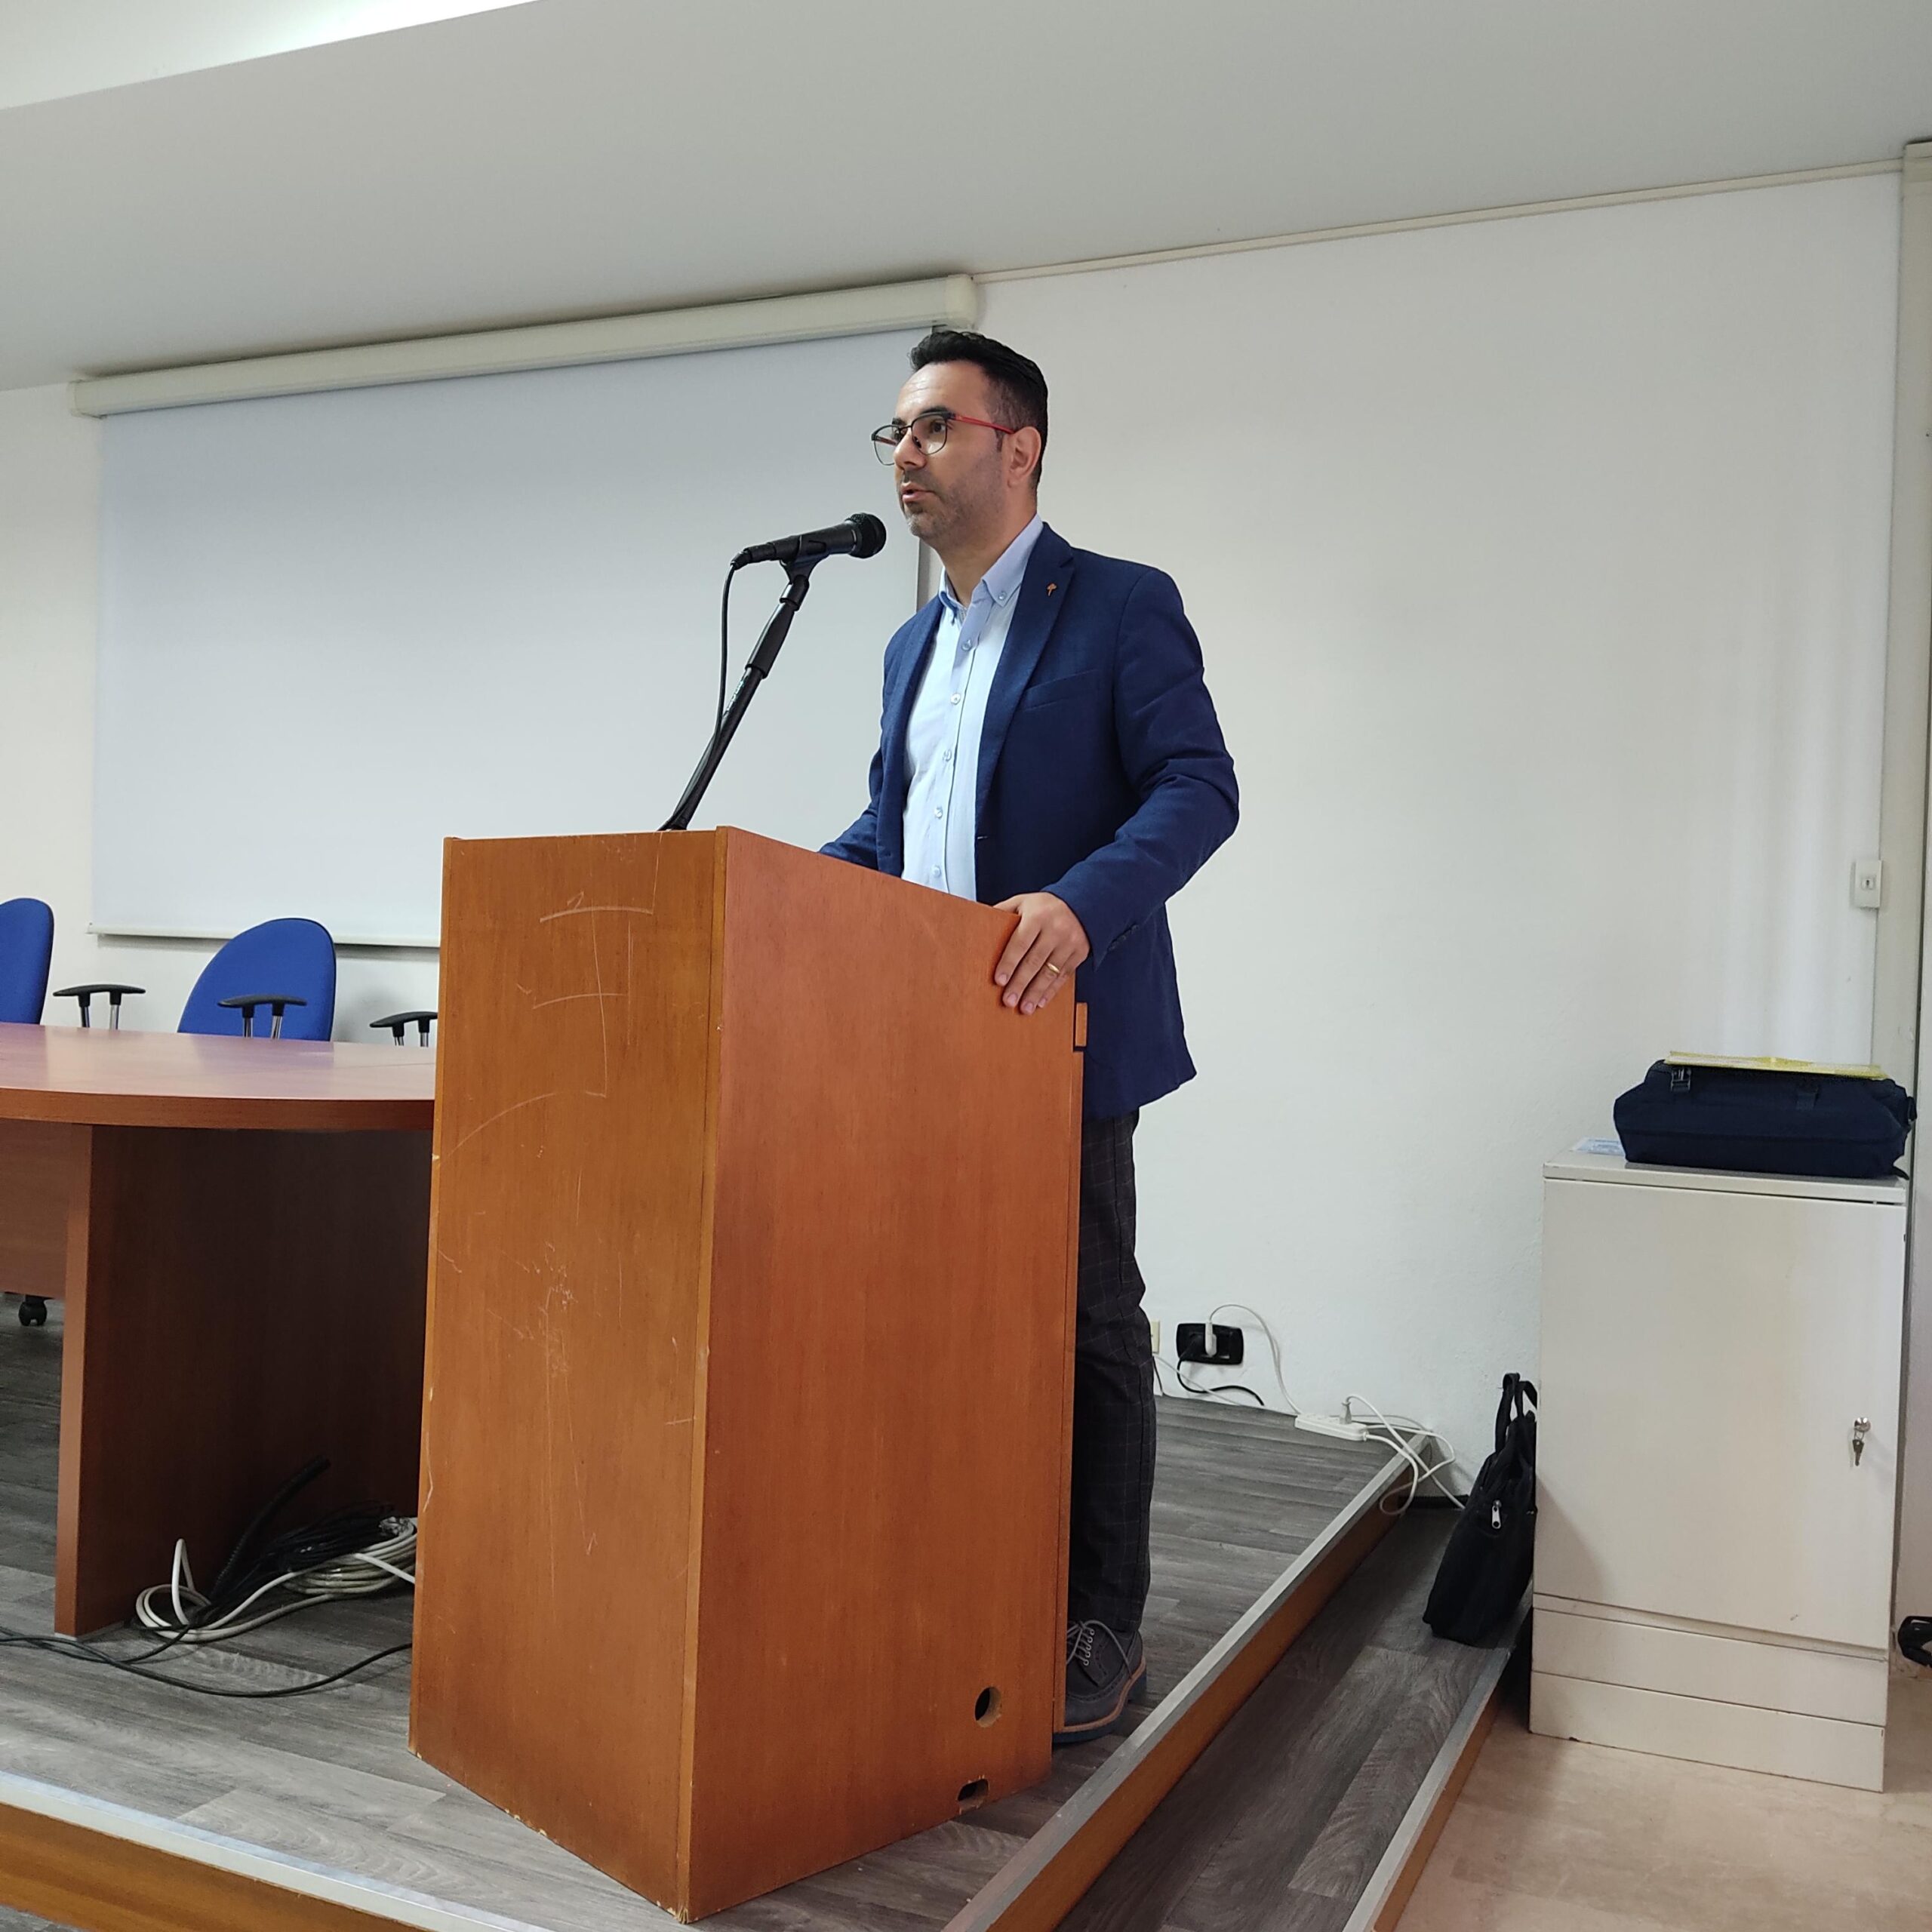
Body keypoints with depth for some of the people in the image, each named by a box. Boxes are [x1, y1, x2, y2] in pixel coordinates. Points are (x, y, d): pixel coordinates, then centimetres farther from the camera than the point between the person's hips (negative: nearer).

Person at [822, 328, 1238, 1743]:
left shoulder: (1122, 607, -4)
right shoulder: (916, 644, 19)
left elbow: (1198, 786, -15)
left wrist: (1083, 905, -31)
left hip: (1061, 1035, -7)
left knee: (1085, 1328, 3)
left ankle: (1100, 1630, 15)